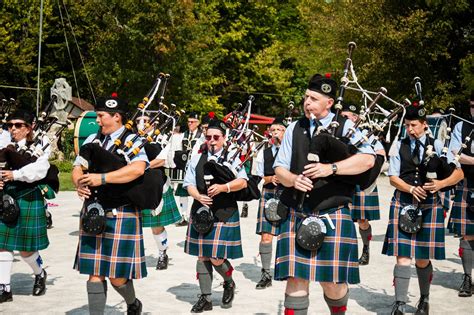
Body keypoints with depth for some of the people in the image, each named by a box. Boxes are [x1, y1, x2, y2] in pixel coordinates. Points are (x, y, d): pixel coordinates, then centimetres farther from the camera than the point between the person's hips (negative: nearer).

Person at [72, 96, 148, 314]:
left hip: (121, 214, -5)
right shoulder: (92, 140, 13)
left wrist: (102, 178, -26)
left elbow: (138, 169, -24)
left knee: (118, 277, 1)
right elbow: (77, 169, 12)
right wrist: (79, 184, -11)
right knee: (95, 273, 6)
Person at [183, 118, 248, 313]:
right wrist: (199, 196, -14)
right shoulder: (197, 159, 11)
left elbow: (242, 182, -8)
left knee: (216, 258, -7)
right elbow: (189, 184, 6)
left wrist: (223, 187, -22)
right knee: (202, 256, 6)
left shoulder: (232, 157, 3)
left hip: (224, 214, -3)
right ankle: (205, 298, 17)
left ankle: (229, 283, 24)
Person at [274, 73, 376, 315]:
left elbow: (368, 159, -13)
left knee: (333, 282, 5)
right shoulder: (295, 129, 10)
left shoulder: (345, 126, 1)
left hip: (333, 217, -2)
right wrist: (293, 179, -13)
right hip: (297, 216, 2)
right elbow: (279, 168, 10)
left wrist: (331, 168, -24)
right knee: (296, 278, -2)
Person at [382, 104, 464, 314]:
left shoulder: (437, 145, 3)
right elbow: (393, 177, 1)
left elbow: (458, 173, 0)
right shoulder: (399, 146, 4)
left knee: (423, 258, 8)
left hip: (429, 205, 0)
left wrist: (440, 184, -18)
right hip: (403, 203, 0)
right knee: (403, 256, -7)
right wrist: (411, 189, -17)